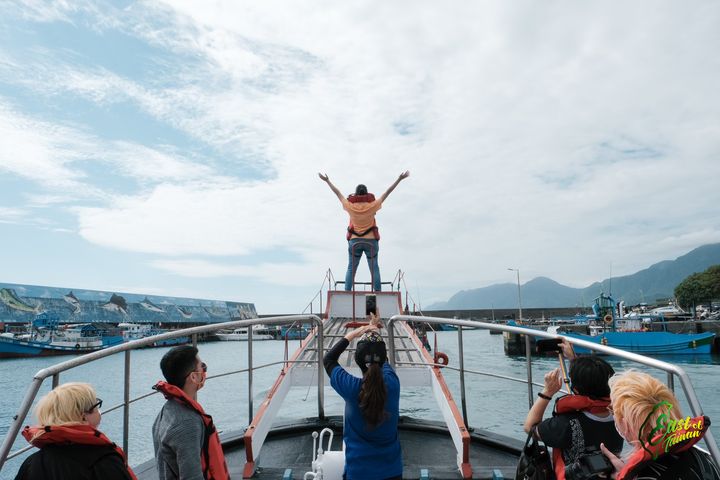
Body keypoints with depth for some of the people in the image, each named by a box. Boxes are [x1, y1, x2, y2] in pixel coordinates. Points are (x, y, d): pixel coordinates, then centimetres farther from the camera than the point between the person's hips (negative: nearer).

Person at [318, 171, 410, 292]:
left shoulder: (350, 206, -4)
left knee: (351, 268, 5)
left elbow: (337, 193, 7)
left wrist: (327, 181, 19)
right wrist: (400, 179, 3)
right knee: (374, 268, 4)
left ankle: (347, 291, -2)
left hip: (354, 241, 1)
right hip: (371, 240, -1)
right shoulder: (372, 205, -7)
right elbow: (387, 193, -3)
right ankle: (378, 291, -1)